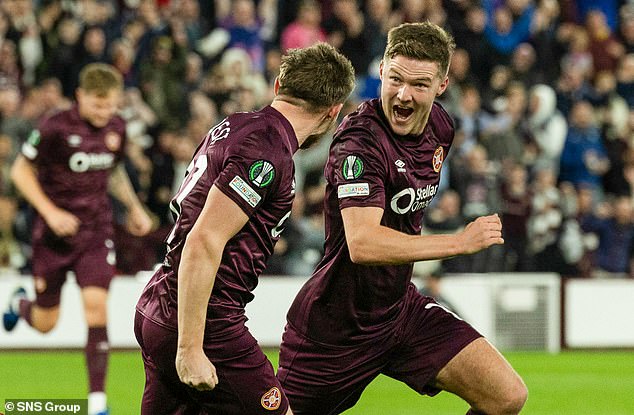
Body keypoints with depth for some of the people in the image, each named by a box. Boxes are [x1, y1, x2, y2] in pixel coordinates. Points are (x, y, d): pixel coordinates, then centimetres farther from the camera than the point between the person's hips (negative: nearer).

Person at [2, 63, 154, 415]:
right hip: (55, 233, -3)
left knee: (96, 307, -14)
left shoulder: (116, 128, 2)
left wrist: (134, 207, 13)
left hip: (96, 233, 3)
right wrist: (50, 212, -18)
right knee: (45, 323, 8)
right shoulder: (55, 128, -15)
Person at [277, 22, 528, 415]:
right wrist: (460, 242, -31)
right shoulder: (361, 140, -25)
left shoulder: (440, 125, 0)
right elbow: (362, 245, -36)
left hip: (400, 307, 7)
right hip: (334, 328, -7)